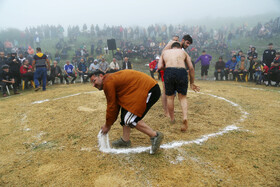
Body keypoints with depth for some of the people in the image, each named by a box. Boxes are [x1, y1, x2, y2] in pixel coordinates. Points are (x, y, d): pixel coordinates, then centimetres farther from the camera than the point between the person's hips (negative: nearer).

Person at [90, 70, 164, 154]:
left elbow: (111, 107, -6)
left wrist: (107, 125, 7)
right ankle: (125, 140, 23)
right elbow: (115, 104, 23)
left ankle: (155, 135, 0)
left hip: (150, 90, -11)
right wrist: (108, 123, 25)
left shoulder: (108, 82, -10)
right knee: (125, 112, 16)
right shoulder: (114, 78, 20)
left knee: (130, 119, -9)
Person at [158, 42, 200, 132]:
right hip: (182, 72, 0)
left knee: (170, 97, 16)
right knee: (182, 97, 13)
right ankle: (185, 117, -9)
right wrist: (192, 83, 27)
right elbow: (191, 68, 20)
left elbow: (159, 67, 13)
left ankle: (172, 119, 27)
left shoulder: (165, 52, 29)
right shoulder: (183, 52, 28)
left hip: (169, 71, 0)